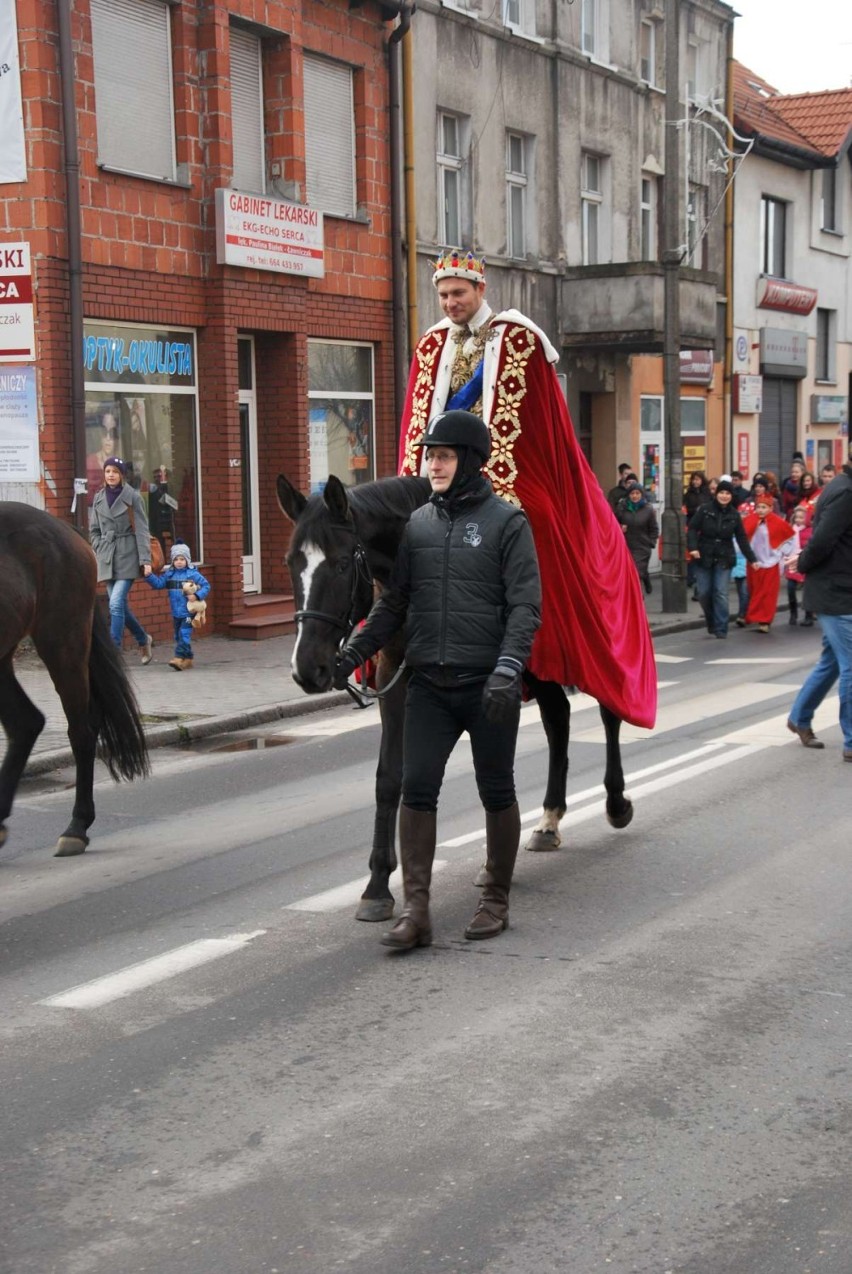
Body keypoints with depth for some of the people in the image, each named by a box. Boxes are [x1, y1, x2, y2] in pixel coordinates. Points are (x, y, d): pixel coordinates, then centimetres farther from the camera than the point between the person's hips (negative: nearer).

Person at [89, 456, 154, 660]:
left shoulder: (132, 497, -4)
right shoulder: (98, 498, 10)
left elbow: (141, 530, -6)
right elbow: (94, 530, 18)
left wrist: (145, 559, -12)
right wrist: (100, 550, 3)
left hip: (127, 557, -5)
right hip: (107, 558, 5)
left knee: (116, 604, -15)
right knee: (120, 606, 9)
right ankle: (143, 639, 31)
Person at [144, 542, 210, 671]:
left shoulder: (193, 574, -6)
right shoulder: (169, 574, 7)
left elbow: (206, 586, -3)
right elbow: (158, 583, -1)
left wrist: (197, 596, -17)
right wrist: (149, 576, -16)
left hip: (189, 612, -6)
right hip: (176, 612, 6)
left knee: (184, 634, -14)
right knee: (178, 636, 12)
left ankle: (179, 658, -18)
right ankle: (188, 659, 22)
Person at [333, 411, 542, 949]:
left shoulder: (507, 521, -5)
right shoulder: (419, 523, 9)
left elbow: (526, 606, -11)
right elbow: (395, 603, 14)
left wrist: (508, 667, -24)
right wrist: (355, 650, 2)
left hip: (488, 687, -4)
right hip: (429, 685, 4)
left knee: (497, 791, 8)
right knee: (417, 788, -3)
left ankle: (497, 900, 22)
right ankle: (416, 910, 0)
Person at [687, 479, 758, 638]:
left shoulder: (734, 515, 4)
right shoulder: (705, 510, -2)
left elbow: (742, 539, 7)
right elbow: (692, 529, -4)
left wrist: (752, 559, 5)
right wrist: (692, 547, -19)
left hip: (724, 559, 0)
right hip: (704, 557, 0)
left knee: (721, 594, -7)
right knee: (704, 593, 0)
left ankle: (721, 628, 0)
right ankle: (711, 621, 24)